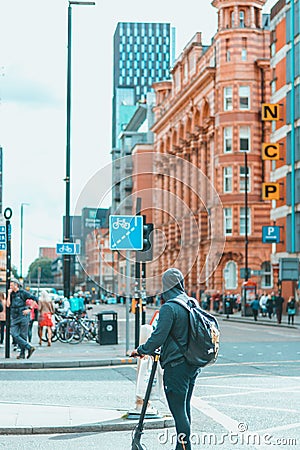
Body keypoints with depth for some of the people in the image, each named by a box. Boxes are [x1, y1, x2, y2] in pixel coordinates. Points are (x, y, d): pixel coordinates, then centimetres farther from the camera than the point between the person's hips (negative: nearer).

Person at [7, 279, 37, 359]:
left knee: (23, 335, -2)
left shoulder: (23, 293, -4)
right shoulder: (12, 294, 12)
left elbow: (35, 299, -6)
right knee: (14, 334, -8)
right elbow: (8, 305, 2)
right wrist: (9, 294, -2)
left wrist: (29, 309, -10)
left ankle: (22, 353, 5)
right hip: (14, 317, 6)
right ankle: (29, 347, -5)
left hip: (23, 316, -6)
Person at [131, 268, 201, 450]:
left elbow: (158, 337, -18)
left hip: (176, 365, -8)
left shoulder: (169, 308, -16)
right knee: (185, 407, 17)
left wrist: (141, 350, -2)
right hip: (193, 364, 8)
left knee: (178, 409, -3)